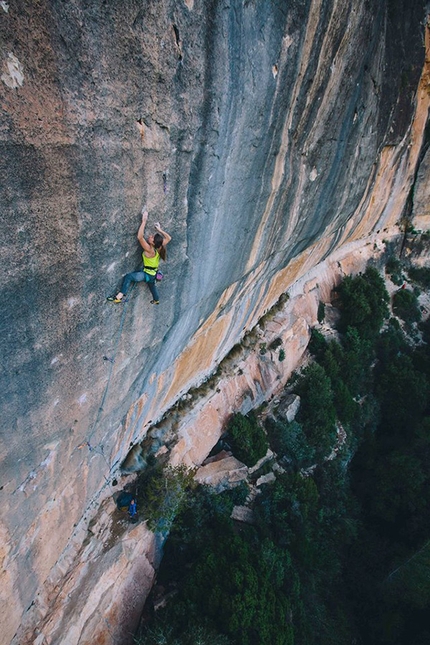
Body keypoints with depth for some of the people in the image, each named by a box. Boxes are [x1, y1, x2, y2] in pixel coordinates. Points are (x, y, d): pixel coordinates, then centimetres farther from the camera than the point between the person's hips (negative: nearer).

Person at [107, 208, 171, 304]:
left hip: (147, 274, -8)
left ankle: (120, 296, -23)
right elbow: (168, 238, 6)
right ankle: (156, 300, 60)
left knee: (128, 277, -16)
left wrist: (144, 221, -36)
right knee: (152, 285, 34)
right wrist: (160, 230, 2)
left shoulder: (149, 250, -29)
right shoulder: (159, 248, -9)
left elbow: (140, 237, -39)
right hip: (153, 274, 8)